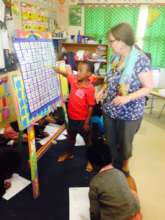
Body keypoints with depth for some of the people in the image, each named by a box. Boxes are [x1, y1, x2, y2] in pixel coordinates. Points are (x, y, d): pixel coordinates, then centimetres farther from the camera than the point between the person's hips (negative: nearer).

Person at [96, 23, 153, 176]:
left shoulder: (140, 60, -19)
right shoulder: (115, 57, 1)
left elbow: (148, 87, -16)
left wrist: (127, 98, -29)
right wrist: (103, 90, -4)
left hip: (129, 112, -5)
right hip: (110, 109, 6)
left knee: (125, 143, 15)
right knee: (110, 141, 19)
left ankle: (124, 165, 46)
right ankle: (114, 163, 47)